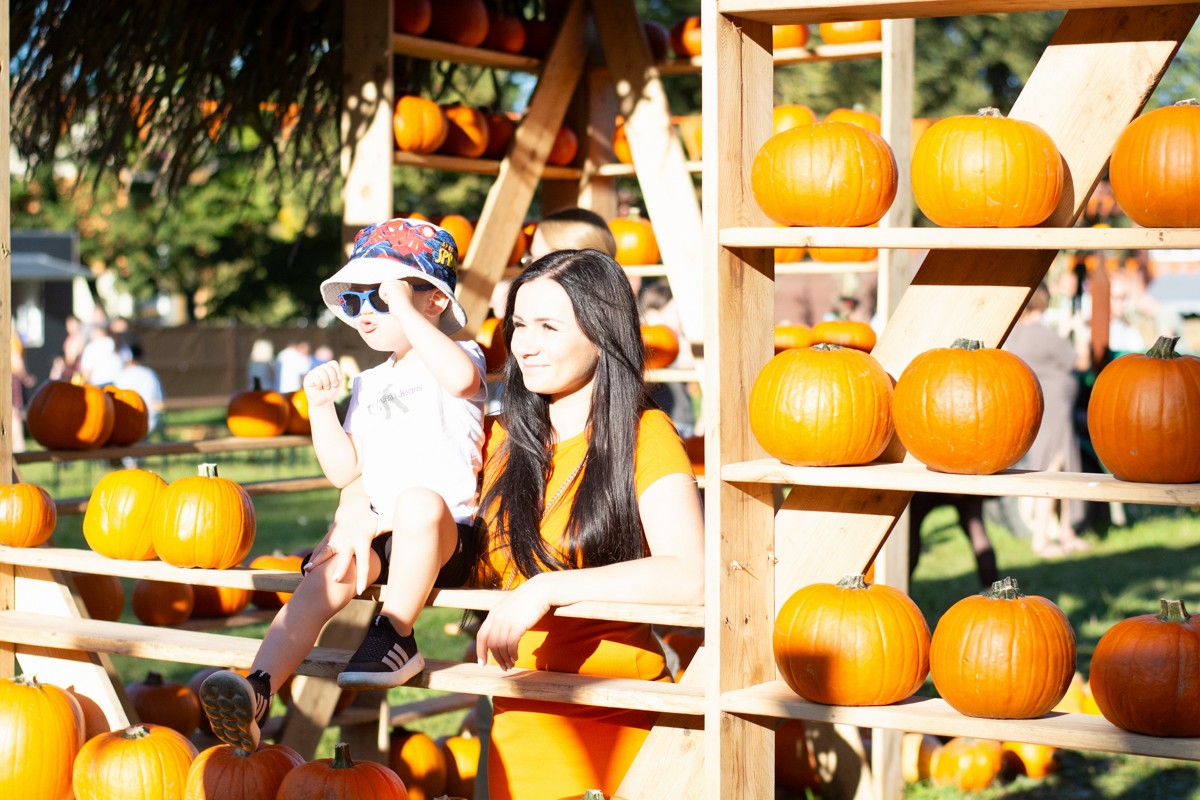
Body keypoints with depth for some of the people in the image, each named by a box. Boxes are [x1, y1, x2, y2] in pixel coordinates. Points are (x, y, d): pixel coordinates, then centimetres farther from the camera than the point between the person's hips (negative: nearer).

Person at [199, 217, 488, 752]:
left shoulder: (461, 356, 3)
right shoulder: (367, 386, 24)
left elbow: (460, 378, -26)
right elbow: (344, 470, 17)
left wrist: (406, 312, -20)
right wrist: (321, 408, 5)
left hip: (447, 533, -5)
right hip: (379, 532, 5)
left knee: (419, 502, -39)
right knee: (327, 573, -24)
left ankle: (395, 634, -28)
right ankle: (257, 692, -39)